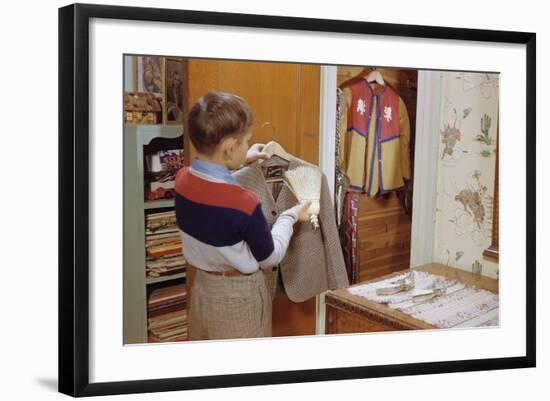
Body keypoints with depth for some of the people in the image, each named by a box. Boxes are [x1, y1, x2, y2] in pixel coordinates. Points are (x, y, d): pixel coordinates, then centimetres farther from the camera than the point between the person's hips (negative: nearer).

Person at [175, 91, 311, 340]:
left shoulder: (183, 180, -12)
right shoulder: (244, 203, -31)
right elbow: (270, 257, -14)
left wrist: (241, 161, 18)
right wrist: (291, 216, -1)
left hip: (202, 289, 6)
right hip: (239, 297, -6)